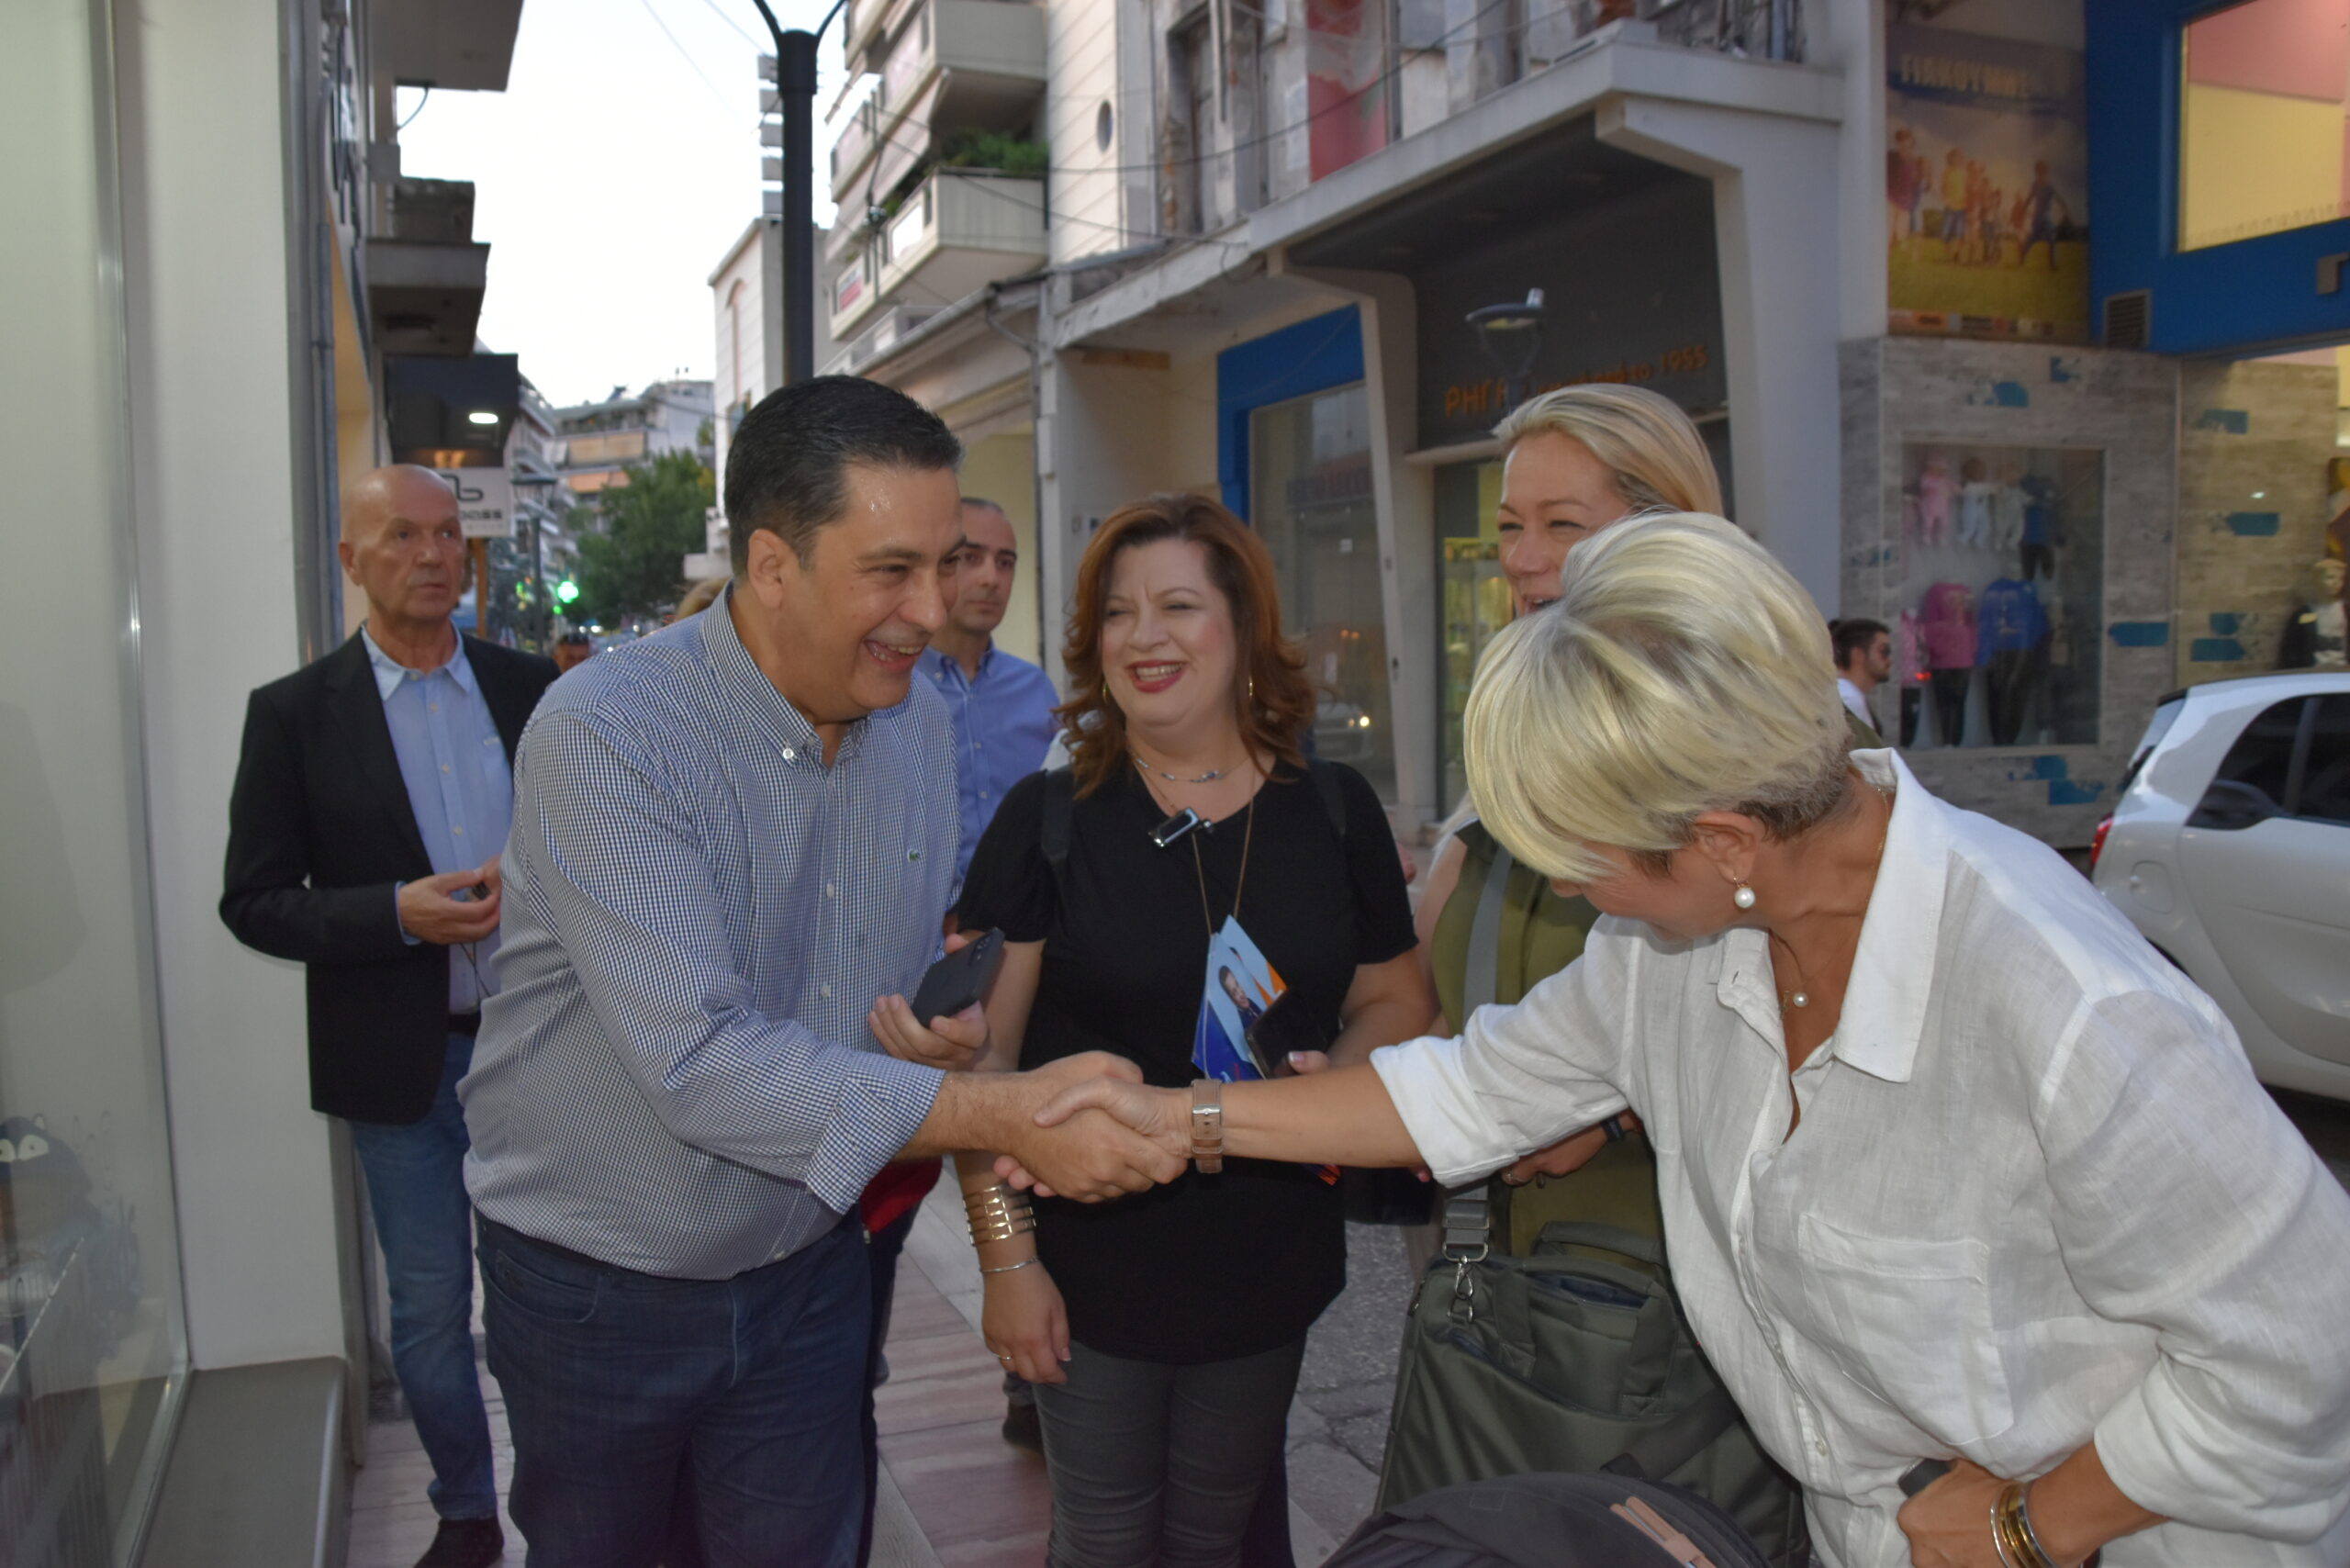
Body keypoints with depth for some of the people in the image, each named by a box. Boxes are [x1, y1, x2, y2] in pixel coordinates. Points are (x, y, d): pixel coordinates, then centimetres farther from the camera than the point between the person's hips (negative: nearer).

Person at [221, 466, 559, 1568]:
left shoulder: (530, 688, 1)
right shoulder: (295, 712, -4)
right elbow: (253, 901, -5)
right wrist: (398, 913, -20)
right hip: (403, 1060, -1)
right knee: (429, 1310, 11)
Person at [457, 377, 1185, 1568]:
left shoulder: (920, 721, -3)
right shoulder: (603, 733, -24)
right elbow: (695, 1061, -32)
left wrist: (946, 1034, -15)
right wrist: (1006, 1113, -36)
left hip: (806, 1272, 4)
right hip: (597, 1283, -4)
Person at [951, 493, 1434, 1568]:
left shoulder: (1335, 812, -1)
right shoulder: (1047, 820, -8)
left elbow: (1394, 1000, 8)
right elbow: (980, 1053, -7)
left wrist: (1339, 1073, -13)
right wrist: (1006, 1256, -11)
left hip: (1270, 1266, 2)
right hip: (1091, 1270, -2)